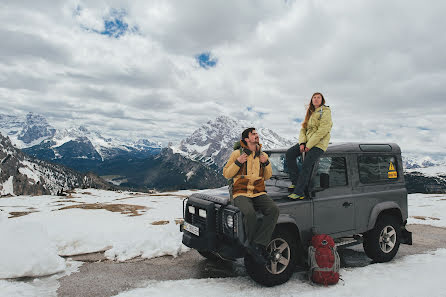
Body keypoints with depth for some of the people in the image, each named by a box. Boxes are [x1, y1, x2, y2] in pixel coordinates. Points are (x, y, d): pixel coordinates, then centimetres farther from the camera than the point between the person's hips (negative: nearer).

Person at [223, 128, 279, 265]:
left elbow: (267, 176, 22)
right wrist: (238, 162, -8)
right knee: (249, 213, -35)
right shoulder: (237, 153, 7)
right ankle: (257, 248, -14)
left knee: (274, 210, -27)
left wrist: (266, 163, 4)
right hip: (241, 193, -3)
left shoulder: (262, 155, 18)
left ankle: (256, 245, -27)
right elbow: (226, 174, 6)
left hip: (259, 193, 4)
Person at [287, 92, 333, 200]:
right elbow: (303, 129, 13)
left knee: (306, 165, -22)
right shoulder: (310, 113, 19)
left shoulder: (326, 112, -5)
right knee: (289, 153, -10)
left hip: (319, 143, -7)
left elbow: (322, 131, -16)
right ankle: (295, 182, -7)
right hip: (307, 141, 8)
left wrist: (309, 146, -18)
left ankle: (298, 192, -18)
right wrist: (302, 143, -6)